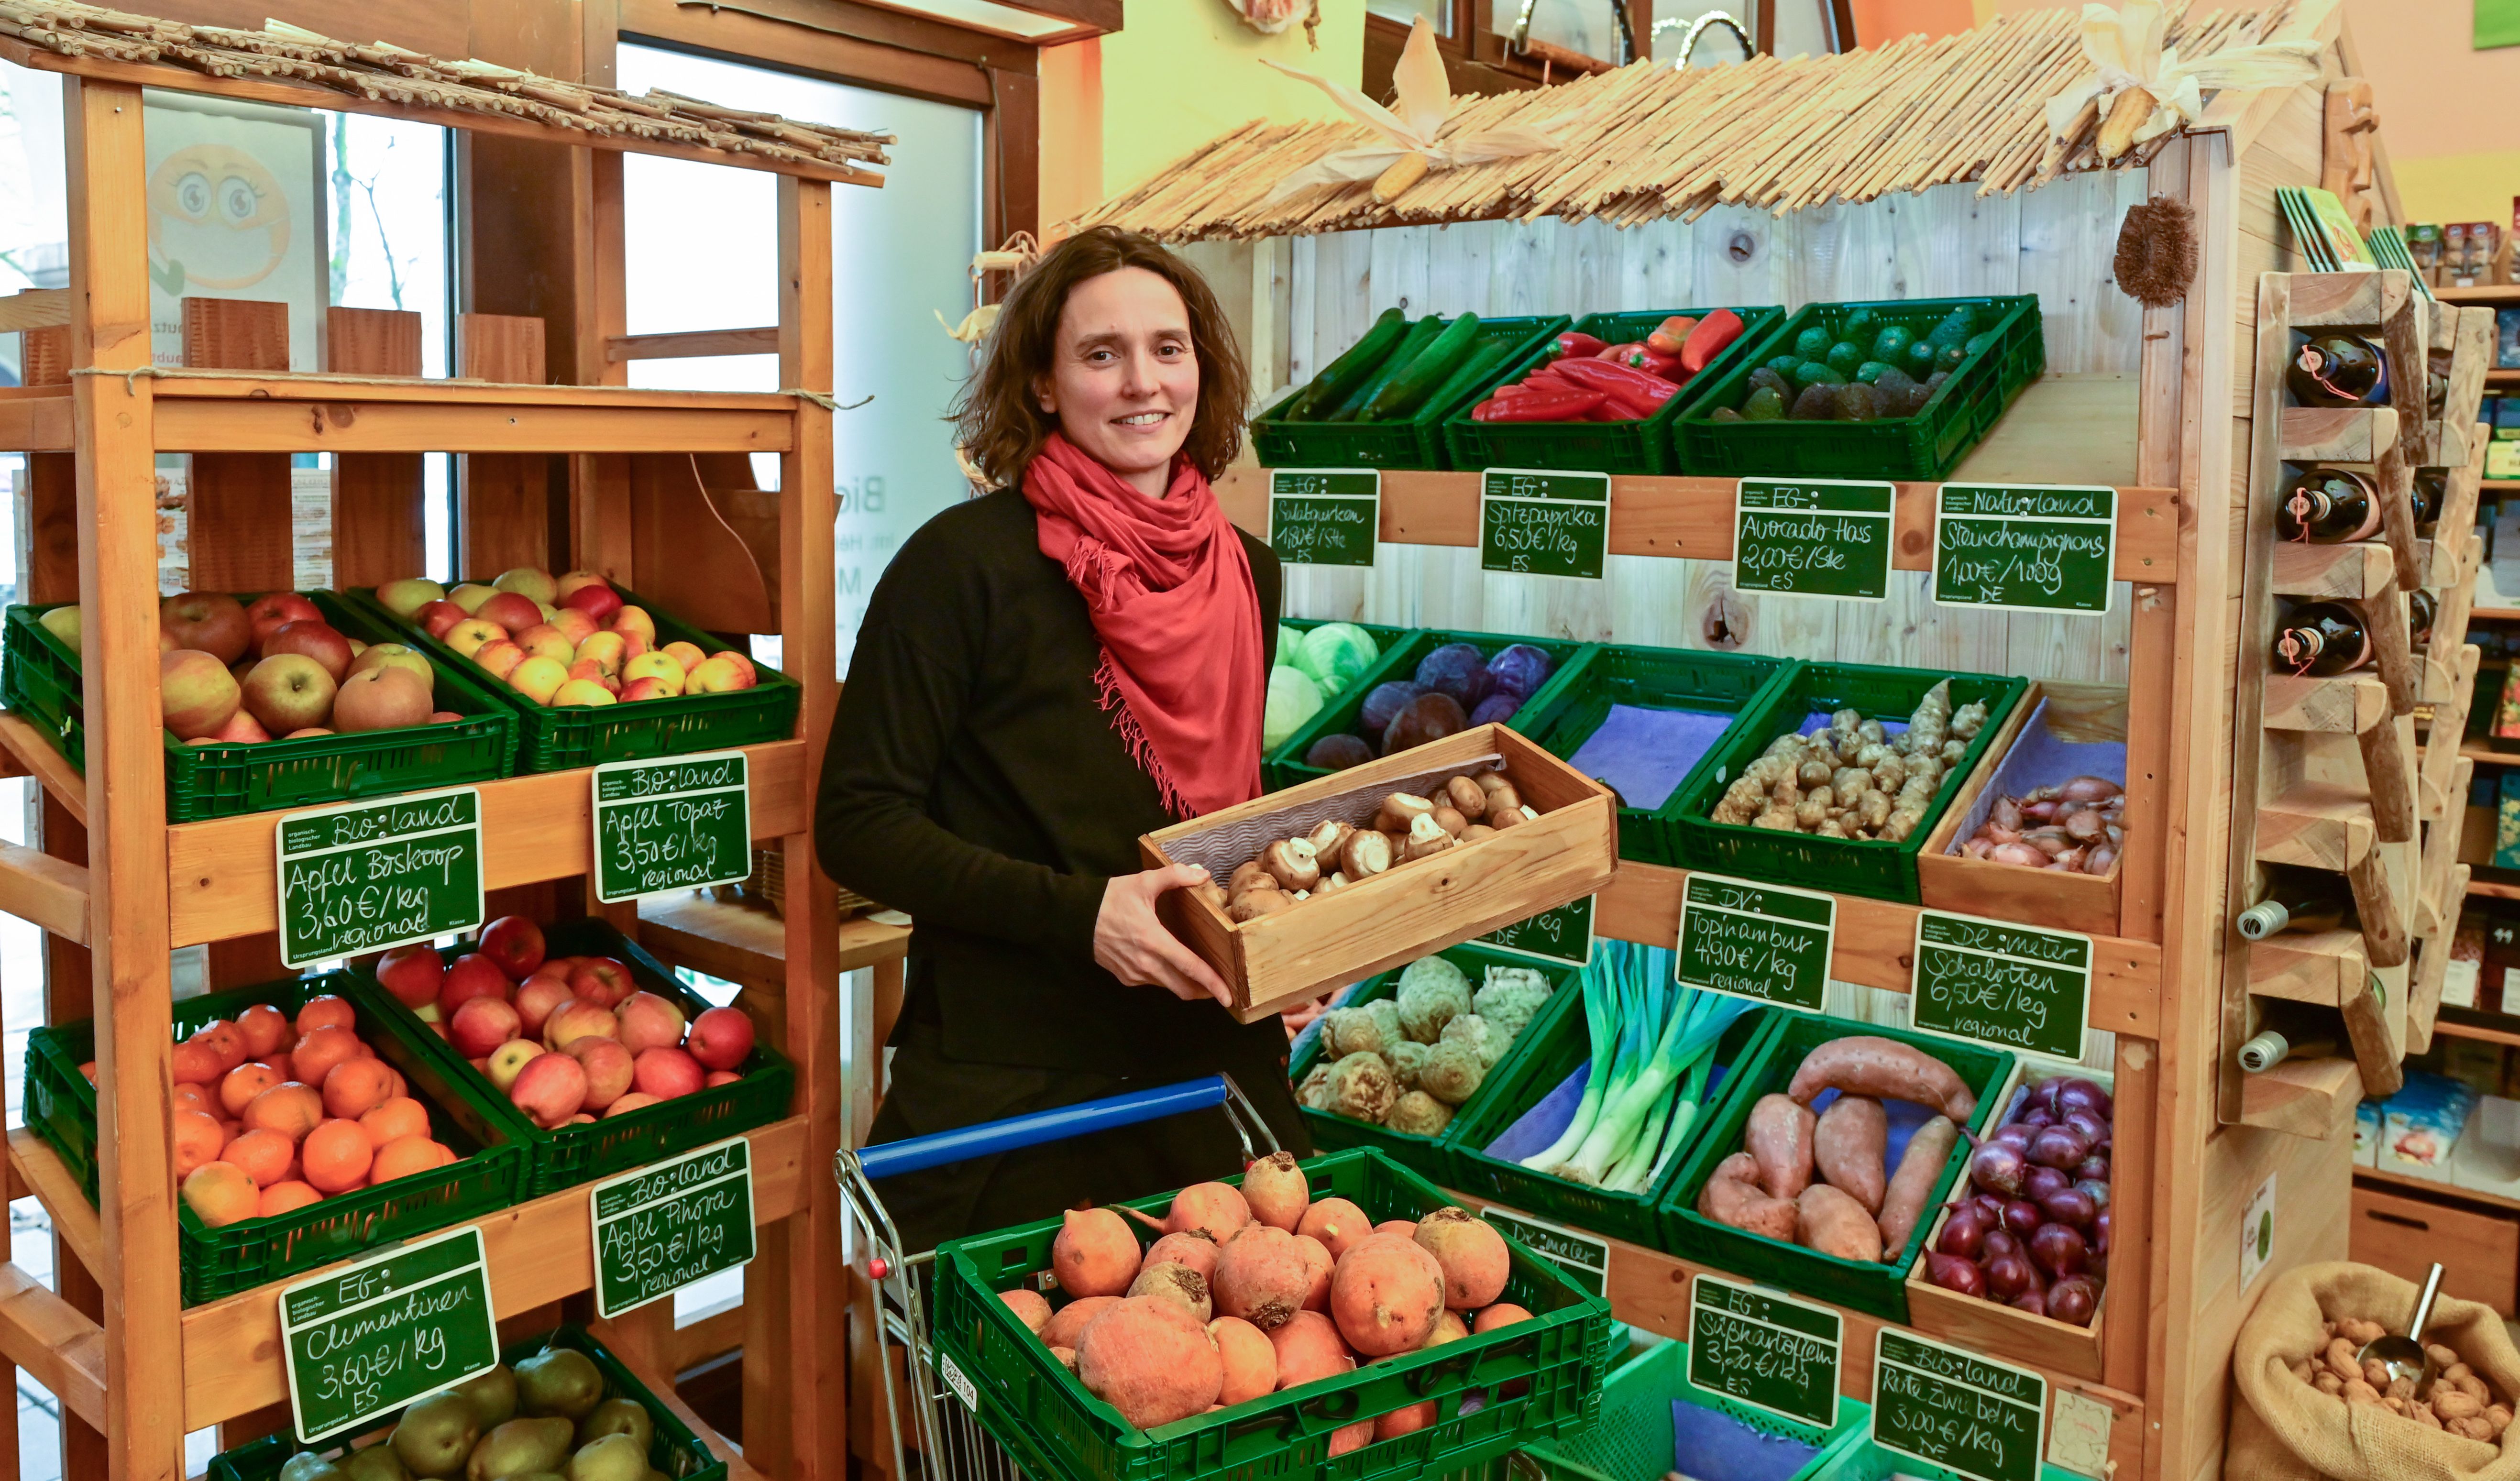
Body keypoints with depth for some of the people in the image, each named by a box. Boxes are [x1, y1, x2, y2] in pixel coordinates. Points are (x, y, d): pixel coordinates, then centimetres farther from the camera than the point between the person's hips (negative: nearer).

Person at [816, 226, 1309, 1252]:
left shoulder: (1248, 572, 5)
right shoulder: (965, 563, -12)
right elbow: (857, 823, -12)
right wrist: (1076, 912, -22)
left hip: (1215, 1080, 5)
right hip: (1008, 1091, -5)